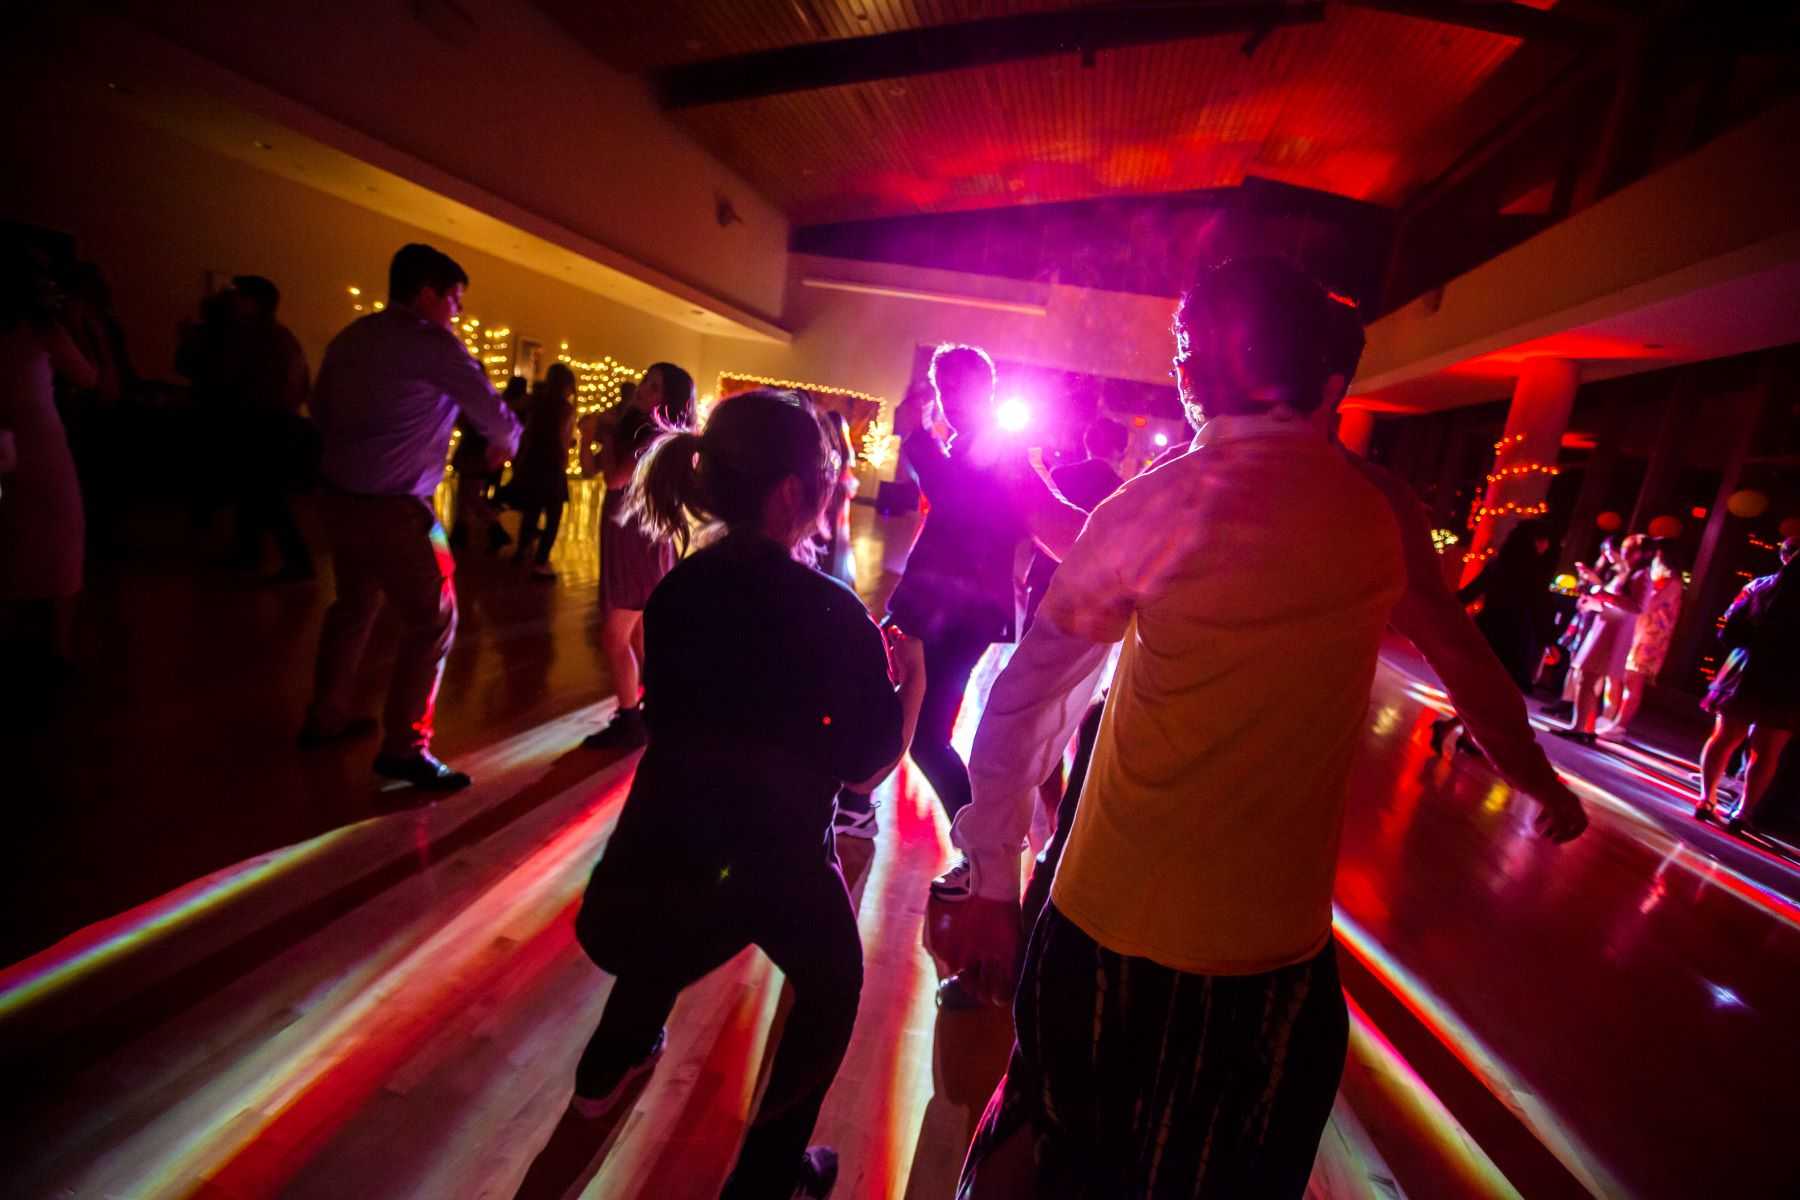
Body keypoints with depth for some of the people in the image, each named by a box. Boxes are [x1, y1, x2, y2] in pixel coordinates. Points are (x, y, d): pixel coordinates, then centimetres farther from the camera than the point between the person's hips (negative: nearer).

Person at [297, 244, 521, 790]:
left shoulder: (350, 337, 12)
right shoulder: (432, 343, -11)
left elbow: (320, 408, 17)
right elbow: (492, 411, -5)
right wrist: (505, 443, 15)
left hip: (338, 496, 9)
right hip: (392, 507, -9)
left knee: (354, 606, 22)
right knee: (432, 620, -3)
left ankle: (326, 718, 34)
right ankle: (404, 747, 1)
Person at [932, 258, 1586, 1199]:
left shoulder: (1151, 507, -10)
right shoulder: (1382, 512, -2)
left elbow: (1022, 703, -10)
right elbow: (1465, 660, 14)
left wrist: (991, 886, 0)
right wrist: (1539, 778, 32)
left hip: (1105, 932, -2)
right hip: (1272, 949, 2)